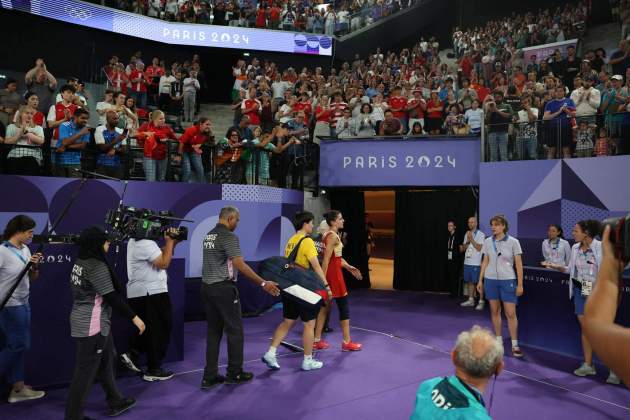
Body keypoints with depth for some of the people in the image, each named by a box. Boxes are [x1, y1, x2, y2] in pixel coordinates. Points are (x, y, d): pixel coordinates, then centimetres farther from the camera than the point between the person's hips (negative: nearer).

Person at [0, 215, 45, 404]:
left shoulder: (25, 250, 6)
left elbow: (32, 278, 13)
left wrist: (35, 265, -6)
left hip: (23, 303, 7)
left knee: (18, 345, 11)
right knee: (19, 344, -3)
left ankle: (18, 388, 19)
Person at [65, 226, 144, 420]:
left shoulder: (80, 262, 8)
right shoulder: (97, 266, -21)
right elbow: (112, 297, -21)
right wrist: (134, 317, -15)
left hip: (83, 322, 10)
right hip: (92, 326, -10)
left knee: (105, 362, 20)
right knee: (86, 371, 0)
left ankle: (116, 402, 34)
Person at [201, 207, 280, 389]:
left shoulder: (208, 236, 12)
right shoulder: (229, 236, -14)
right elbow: (240, 265, -21)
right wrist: (263, 283, -19)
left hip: (207, 286, 8)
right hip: (223, 288, -8)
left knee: (213, 331, 12)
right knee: (234, 329, 5)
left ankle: (210, 376, 14)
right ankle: (234, 374, 14)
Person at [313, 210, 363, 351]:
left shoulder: (329, 234, 14)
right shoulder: (332, 236, -16)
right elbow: (326, 259, -21)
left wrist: (349, 267, 16)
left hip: (332, 273, 10)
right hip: (333, 274, -10)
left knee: (325, 307, 12)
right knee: (344, 306, 1)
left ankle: (317, 341, 17)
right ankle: (347, 342, 9)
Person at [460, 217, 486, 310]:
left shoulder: (480, 234, -5)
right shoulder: (467, 234, 14)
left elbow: (479, 248, -13)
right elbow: (462, 248, 13)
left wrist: (471, 239, -14)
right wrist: (467, 242, -5)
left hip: (476, 263, -6)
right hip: (467, 262, 6)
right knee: (469, 282, 11)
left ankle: (481, 301, 2)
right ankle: (471, 300, 19)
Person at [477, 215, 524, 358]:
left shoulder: (513, 242, -6)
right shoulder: (487, 242, 3)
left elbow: (519, 264, -5)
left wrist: (520, 284, -8)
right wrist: (480, 280, 7)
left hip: (508, 280, -3)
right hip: (490, 280, 3)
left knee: (511, 313, -4)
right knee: (494, 311, 9)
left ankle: (514, 345, 5)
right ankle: (499, 340, 21)